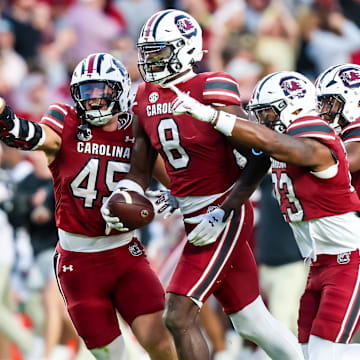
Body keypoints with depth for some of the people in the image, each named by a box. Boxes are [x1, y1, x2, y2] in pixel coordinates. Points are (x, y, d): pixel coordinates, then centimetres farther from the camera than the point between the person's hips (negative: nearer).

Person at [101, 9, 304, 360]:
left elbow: (258, 160, -16)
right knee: (250, 321, 16)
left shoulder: (212, 92, -17)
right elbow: (140, 173, 13)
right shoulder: (146, 99, 6)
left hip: (224, 216, -8)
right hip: (194, 221, 8)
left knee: (179, 316, -15)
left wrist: (222, 214, -21)